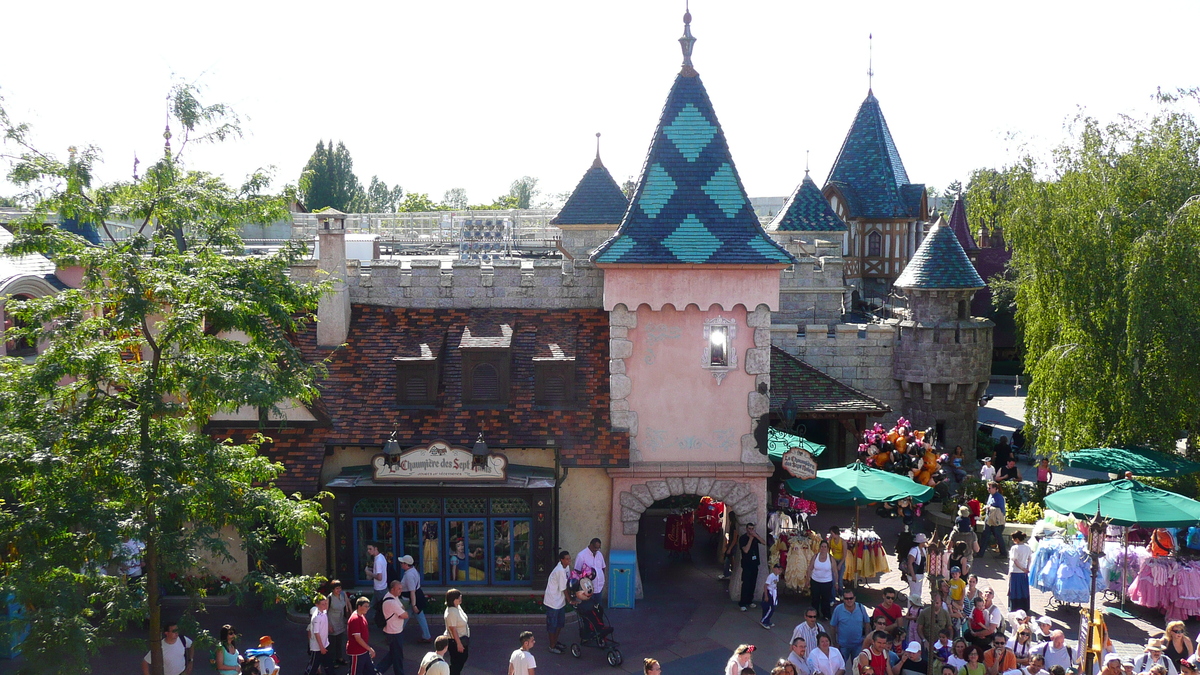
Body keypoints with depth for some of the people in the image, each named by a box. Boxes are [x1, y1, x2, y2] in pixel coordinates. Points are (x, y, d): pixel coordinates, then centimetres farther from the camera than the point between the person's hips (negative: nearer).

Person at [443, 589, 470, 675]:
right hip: (455, 641, -10)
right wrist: (459, 643, -23)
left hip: (462, 638, 10)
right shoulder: (451, 612, -29)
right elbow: (453, 629, -27)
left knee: (463, 657, 23)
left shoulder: (458, 607, 0)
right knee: (456, 662, 5)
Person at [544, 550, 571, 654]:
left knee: (560, 623, 21)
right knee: (552, 625, 3)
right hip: (553, 601, -9)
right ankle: (552, 647, 14)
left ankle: (555, 642, 37)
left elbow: (566, 584, 11)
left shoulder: (565, 568, 2)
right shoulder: (560, 570, -26)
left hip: (560, 601, 9)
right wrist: (570, 600, -9)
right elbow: (563, 589, -20)